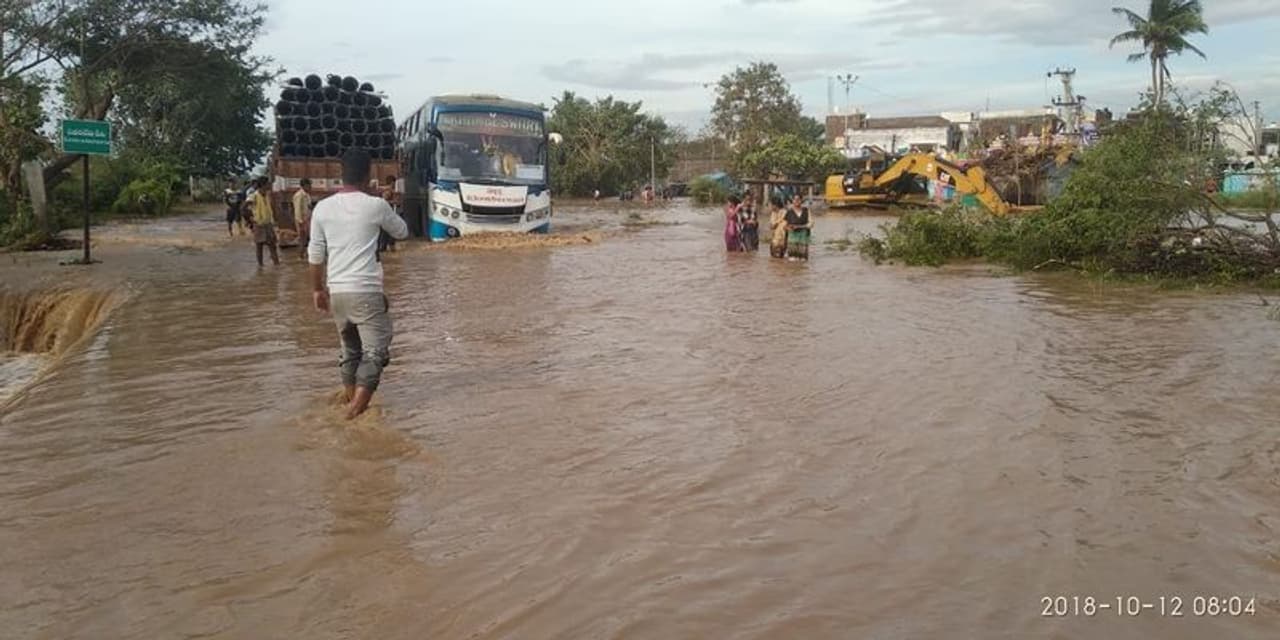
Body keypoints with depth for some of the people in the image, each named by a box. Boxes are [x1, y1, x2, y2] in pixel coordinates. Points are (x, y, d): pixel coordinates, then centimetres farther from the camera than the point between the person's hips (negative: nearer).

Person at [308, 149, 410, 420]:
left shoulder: (322, 207, 4)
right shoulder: (375, 205, -6)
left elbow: (315, 254, 8)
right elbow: (402, 232, 12)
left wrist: (317, 289, 19)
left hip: (336, 291, 5)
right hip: (367, 291, -5)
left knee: (350, 348, 21)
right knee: (375, 350, -1)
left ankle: (350, 398, 28)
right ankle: (358, 404, -15)